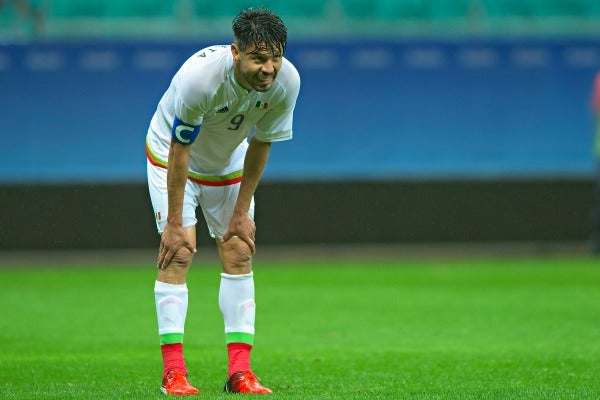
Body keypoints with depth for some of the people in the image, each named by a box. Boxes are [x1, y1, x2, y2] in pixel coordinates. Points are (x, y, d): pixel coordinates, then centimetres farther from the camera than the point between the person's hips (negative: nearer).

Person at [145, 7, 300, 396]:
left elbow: (260, 145, -10)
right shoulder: (199, 76, -39)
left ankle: (240, 371, -2)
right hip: (172, 154, -4)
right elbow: (179, 151, -29)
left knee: (239, 252, -3)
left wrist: (242, 211, -6)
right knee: (179, 251, -15)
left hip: (228, 163, 4)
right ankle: (173, 371, -15)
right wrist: (174, 223, -25)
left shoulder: (286, 82, -25)